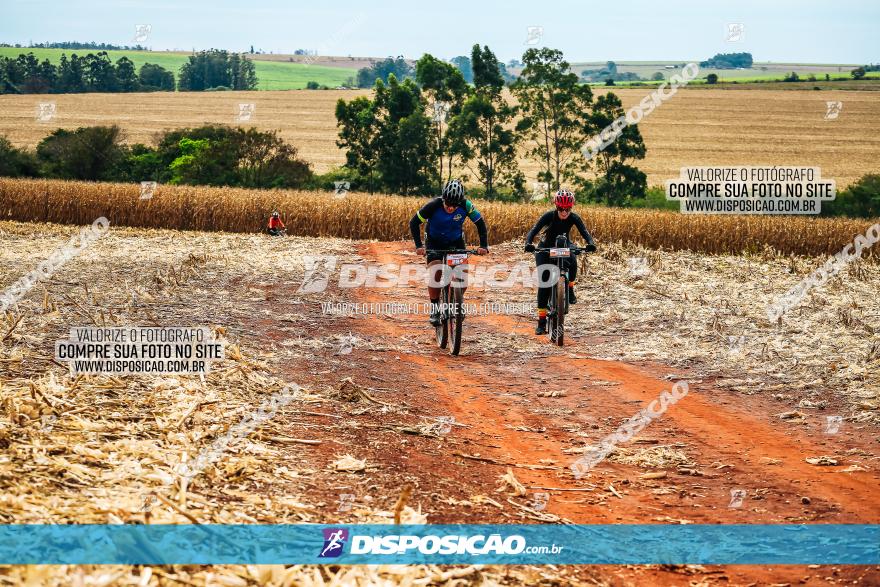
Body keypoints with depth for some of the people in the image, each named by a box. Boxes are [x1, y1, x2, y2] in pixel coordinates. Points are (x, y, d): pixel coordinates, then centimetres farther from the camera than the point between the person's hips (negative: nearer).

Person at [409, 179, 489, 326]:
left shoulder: (466, 206, -27)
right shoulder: (433, 205, -31)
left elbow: (480, 224, -14)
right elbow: (414, 223, -22)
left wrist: (484, 246, -24)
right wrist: (419, 245, -32)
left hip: (455, 242, 2)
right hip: (434, 242, -1)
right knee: (436, 273, -22)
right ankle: (434, 308, -8)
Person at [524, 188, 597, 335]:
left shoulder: (574, 218, -19)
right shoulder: (549, 216, -25)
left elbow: (584, 232, -28)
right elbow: (534, 231, -34)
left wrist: (591, 243, -51)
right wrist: (528, 244, -54)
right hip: (545, 249, -1)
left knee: (572, 263, -34)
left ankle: (570, 289, -4)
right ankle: (542, 321, -11)